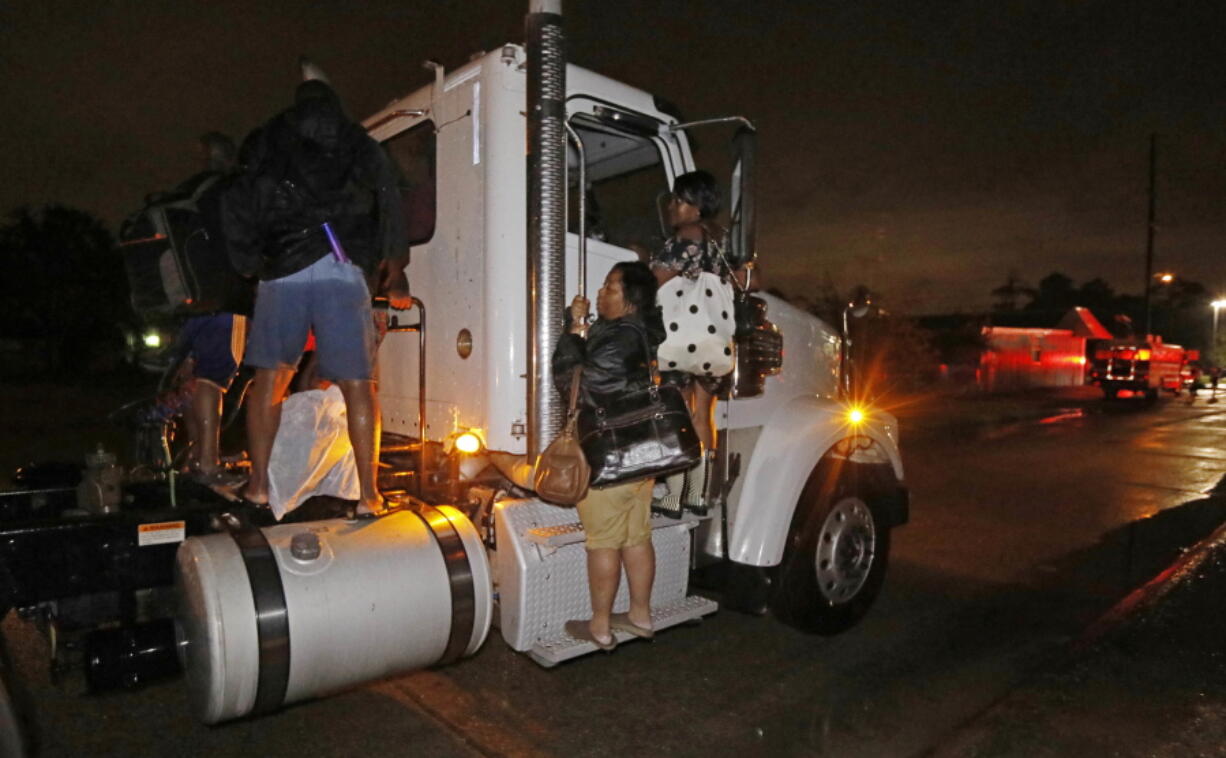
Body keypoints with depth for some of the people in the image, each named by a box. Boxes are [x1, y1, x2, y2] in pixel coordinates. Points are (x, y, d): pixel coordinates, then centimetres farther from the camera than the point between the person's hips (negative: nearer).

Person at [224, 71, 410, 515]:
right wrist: (394, 278, 24)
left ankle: (257, 484, 13)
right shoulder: (362, 149, 20)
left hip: (282, 270, 1)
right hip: (341, 270, -1)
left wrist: (251, 266, 23)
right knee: (357, 386, -1)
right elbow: (391, 210, 17)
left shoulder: (267, 146, 21)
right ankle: (369, 494, -4)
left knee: (268, 380, 12)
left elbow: (239, 210, 15)